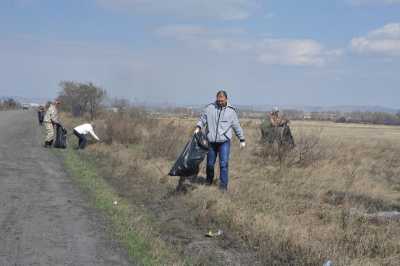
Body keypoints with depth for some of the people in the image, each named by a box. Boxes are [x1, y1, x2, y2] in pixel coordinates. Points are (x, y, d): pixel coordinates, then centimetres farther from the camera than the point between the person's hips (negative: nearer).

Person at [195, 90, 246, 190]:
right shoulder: (209, 108, 1)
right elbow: (202, 119, 7)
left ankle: (223, 184, 0)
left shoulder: (231, 111, 2)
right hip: (211, 141, 2)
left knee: (224, 163, -9)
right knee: (210, 163, 12)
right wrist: (198, 128, -12)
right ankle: (209, 180, 35)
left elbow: (237, 126, 8)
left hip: (224, 141, -1)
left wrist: (242, 140, 9)